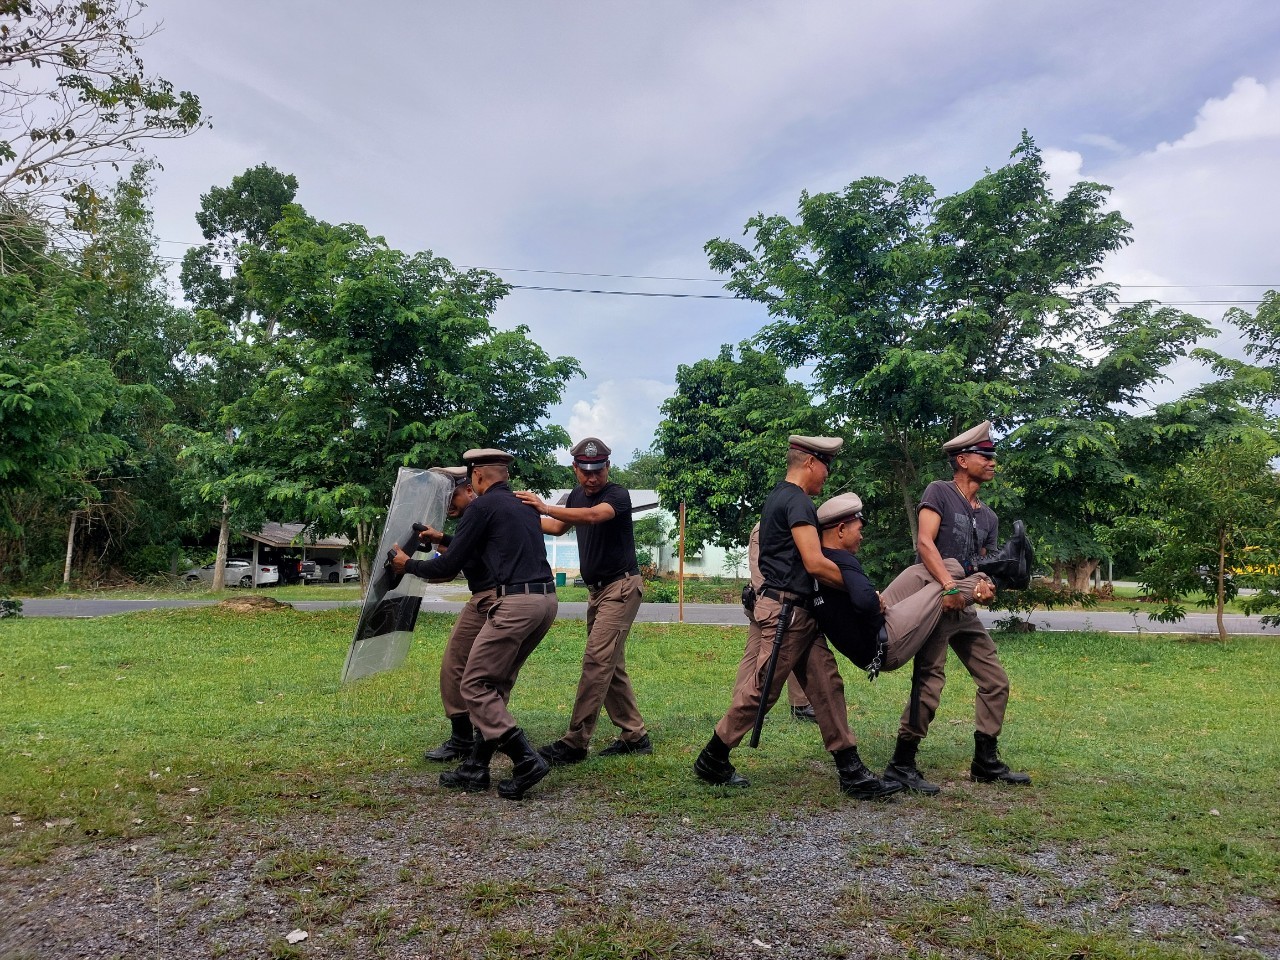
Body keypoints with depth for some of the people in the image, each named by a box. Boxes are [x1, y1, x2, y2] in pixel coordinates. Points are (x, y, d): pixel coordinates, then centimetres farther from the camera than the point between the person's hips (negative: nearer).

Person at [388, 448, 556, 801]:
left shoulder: (482, 506, -2)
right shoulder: (526, 508, 22)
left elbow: (448, 567, -1)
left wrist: (408, 565, 19)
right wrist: (442, 541, 47)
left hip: (516, 602, -9)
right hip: (547, 599, 9)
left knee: (474, 686, 1)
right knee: (496, 684, 17)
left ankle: (525, 759, -7)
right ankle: (475, 768, 21)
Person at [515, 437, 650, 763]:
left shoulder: (617, 495, -15)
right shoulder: (577, 495, 9)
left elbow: (593, 516, -35)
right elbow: (558, 527, 25)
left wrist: (546, 508, -40)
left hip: (621, 586, -9)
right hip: (597, 589, 9)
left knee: (597, 661, -13)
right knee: (611, 666, 12)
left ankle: (575, 743, -10)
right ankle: (635, 736, 20)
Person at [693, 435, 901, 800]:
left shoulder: (779, 496, 17)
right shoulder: (797, 500, -14)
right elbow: (815, 564, -22)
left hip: (798, 613, 10)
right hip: (786, 611, -10)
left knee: (826, 684, 6)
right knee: (758, 692, -1)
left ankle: (851, 772, 9)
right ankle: (711, 762, 13)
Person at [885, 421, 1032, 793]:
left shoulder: (989, 517, 18)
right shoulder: (939, 492, -4)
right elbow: (924, 542, -17)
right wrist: (949, 584, -27)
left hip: (965, 609, 8)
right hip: (934, 601, -8)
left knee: (996, 682, 10)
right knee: (929, 683, -15)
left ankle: (985, 762, 21)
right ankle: (901, 765, -6)